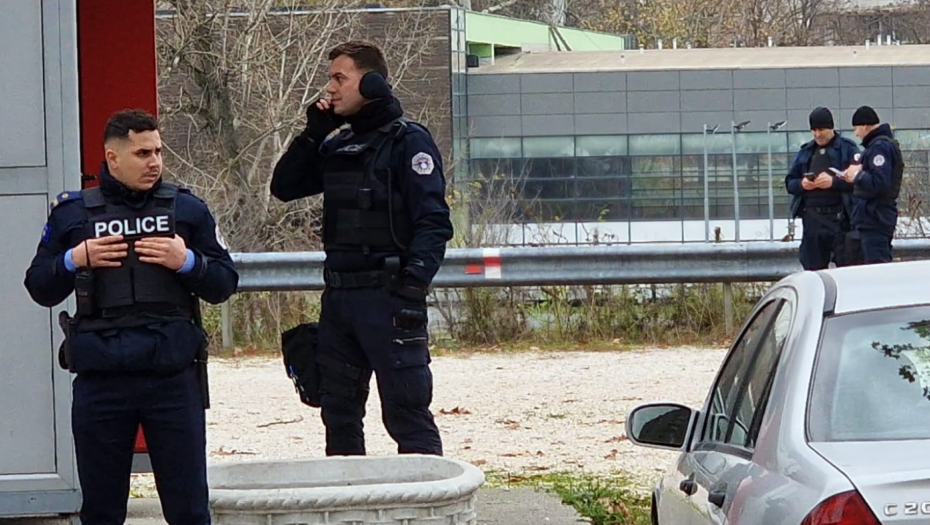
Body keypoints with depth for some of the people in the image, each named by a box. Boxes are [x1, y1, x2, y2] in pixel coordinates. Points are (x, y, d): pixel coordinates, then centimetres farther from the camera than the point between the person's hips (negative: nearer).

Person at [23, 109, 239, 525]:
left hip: (174, 377, 0)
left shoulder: (187, 209, 7)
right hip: (101, 378, 1)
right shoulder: (72, 213, 7)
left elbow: (224, 284, 8)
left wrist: (188, 261, -11)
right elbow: (40, 288, 11)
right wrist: (74, 260, -7)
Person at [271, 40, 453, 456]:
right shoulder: (336, 146, 15)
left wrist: (412, 288, -23)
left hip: (388, 297, -8)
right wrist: (313, 133, 7)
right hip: (338, 297, 8)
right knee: (338, 414, 12)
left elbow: (433, 223, -13)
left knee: (407, 415, -7)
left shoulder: (408, 142, -7)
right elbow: (283, 187, 18)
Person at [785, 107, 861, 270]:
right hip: (812, 218, 5)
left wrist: (834, 181, -19)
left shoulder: (847, 148, 2)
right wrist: (801, 184, -6)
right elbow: (789, 182, 16)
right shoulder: (806, 151, 17)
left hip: (840, 218, -5)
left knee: (847, 264, -7)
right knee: (812, 267, 6)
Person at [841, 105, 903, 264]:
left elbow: (880, 183, -25)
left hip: (874, 218, -11)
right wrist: (859, 175, 7)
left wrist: (858, 175, -11)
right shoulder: (888, 143, 17)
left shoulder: (879, 146, -16)